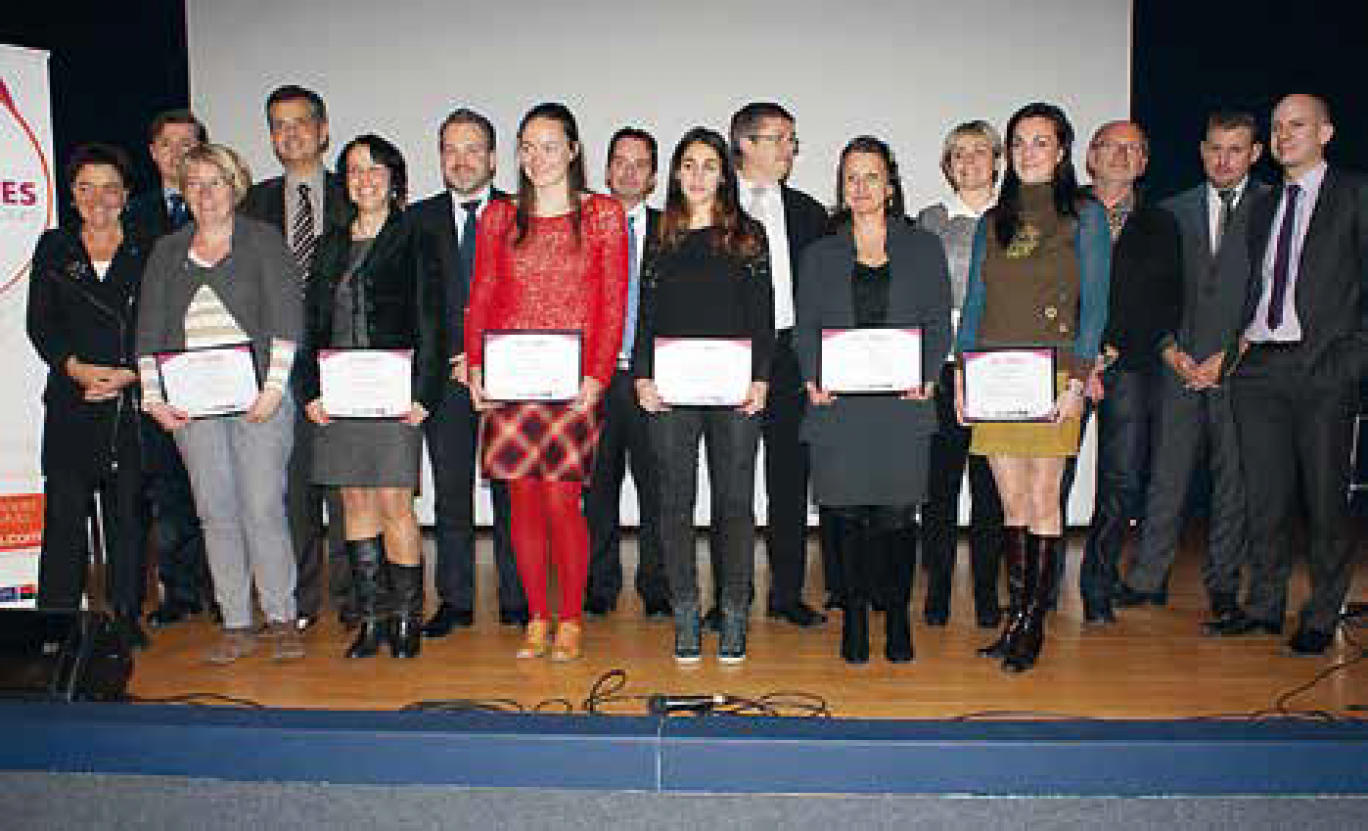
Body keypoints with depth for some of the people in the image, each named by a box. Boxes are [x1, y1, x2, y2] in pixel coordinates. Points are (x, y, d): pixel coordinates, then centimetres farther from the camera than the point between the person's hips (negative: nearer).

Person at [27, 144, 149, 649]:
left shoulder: (145, 253, 9)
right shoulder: (54, 248, 11)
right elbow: (40, 325, 5)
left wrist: (127, 374, -11)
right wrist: (76, 367, -11)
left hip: (131, 400, 0)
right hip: (70, 403, 0)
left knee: (127, 508, 3)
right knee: (66, 509, -2)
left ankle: (127, 617, 14)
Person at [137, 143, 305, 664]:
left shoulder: (263, 241, 5)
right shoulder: (167, 252, 16)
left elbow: (287, 318, -3)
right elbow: (149, 330, 12)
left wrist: (274, 387, -11)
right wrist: (153, 398, 1)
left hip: (257, 398, -3)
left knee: (264, 509, -6)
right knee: (217, 514, 3)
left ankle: (281, 620, 5)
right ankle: (236, 626, 11)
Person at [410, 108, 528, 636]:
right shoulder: (419, 219, 10)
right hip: (444, 374, 2)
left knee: (511, 491, 3)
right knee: (451, 491, 7)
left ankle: (515, 602, 13)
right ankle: (455, 601, 17)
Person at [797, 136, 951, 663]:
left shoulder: (924, 249, 13)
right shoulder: (819, 256, 15)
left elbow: (939, 324, 8)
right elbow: (806, 329, 10)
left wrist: (926, 376, -9)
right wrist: (814, 378, -8)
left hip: (903, 406, 0)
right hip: (840, 405, 1)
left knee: (897, 515, -1)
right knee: (850, 516, 2)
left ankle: (897, 620, 14)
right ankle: (855, 621, 14)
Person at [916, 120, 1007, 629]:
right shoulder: (931, 220, 11)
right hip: (942, 367, 0)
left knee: (991, 482, 2)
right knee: (940, 478, -1)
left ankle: (987, 592, 13)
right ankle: (937, 590, 10)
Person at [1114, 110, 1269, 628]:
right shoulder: (1173, 211, 12)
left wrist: (1229, 357, -9)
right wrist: (1169, 348, -2)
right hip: (1182, 365, 2)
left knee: (1233, 478, 5)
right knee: (1166, 475, 2)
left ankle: (1223, 585, 18)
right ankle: (1147, 579, 11)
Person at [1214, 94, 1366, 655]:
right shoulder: (1262, 208, 20)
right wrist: (1242, 339, 6)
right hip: (1258, 366, 4)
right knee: (1263, 495, 7)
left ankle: (1320, 618, 14)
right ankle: (1264, 605, 19)